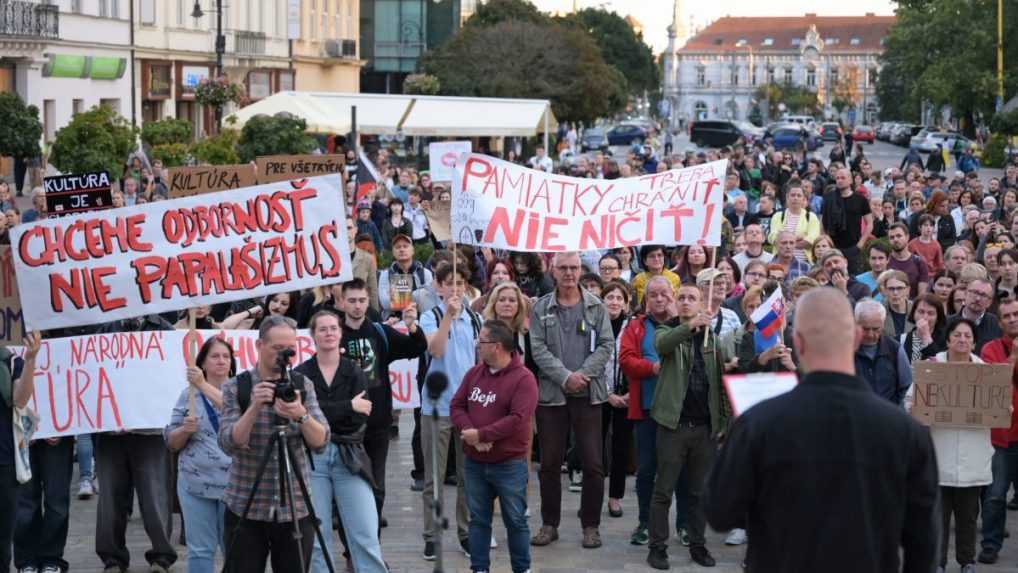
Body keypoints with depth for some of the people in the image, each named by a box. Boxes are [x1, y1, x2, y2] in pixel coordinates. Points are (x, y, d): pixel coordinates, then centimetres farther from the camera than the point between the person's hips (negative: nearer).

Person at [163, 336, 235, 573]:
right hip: (196, 483, 2)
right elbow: (171, 442, 11)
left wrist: (204, 385, -24)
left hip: (233, 483, -2)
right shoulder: (188, 395, 10)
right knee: (200, 551, 5)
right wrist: (185, 429, -10)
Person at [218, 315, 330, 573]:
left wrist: (301, 415, -25)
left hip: (295, 510, 2)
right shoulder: (235, 387, -3)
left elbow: (320, 442, -7)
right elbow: (229, 444, -13)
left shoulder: (302, 385, 3)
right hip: (246, 510, -2)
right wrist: (254, 407, -26)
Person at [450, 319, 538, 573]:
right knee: (478, 519, 11)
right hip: (474, 462, 6)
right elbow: (456, 406, 4)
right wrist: (469, 432, -15)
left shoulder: (523, 378, -14)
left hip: (509, 465, -6)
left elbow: (517, 419, -23)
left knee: (515, 520, 5)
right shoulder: (474, 373, 6)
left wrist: (481, 434, -21)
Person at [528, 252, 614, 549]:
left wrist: (583, 374, -14)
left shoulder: (596, 307, 5)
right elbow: (538, 348, -3)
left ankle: (591, 525, 10)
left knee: (593, 464, -1)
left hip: (588, 393, 0)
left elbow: (606, 344, -1)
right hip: (551, 393, 0)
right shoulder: (541, 308, 5)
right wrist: (565, 377, -14)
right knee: (549, 464, 6)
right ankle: (549, 524, 17)